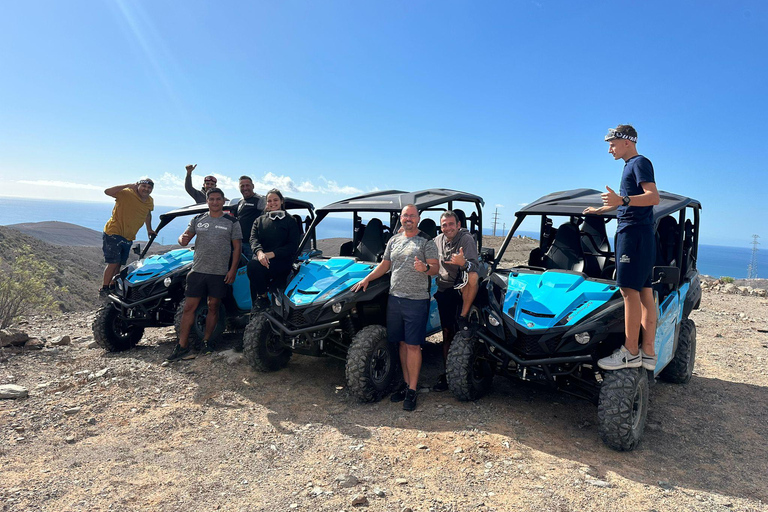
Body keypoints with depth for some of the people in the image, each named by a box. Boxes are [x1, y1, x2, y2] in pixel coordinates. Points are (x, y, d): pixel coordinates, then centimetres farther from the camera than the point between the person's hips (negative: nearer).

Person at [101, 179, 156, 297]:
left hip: (128, 238, 6)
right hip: (113, 234, -6)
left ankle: (112, 287, 20)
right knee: (113, 263, -10)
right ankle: (104, 289, 3)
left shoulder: (150, 202, 7)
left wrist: (149, 229, 23)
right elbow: (107, 191, -25)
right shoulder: (126, 194, -13)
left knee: (119, 265, 10)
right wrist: (128, 185, -26)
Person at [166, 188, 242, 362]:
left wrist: (233, 270, -6)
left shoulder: (232, 222, 4)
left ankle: (206, 341, 21)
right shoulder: (197, 219, 11)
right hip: (198, 270, 2)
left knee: (213, 307, 7)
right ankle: (182, 347, 3)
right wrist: (183, 239, -13)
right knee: (189, 307, -1)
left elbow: (236, 248, 2)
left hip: (220, 273, -1)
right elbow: (185, 238, 12)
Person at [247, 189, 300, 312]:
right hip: (261, 258, 4)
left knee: (254, 266, -32)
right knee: (253, 264, -32)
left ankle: (262, 298, -13)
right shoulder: (259, 220, 23)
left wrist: (271, 254, -15)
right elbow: (253, 239, 6)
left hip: (282, 260, -4)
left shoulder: (290, 221, 11)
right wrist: (259, 252, -19)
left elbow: (293, 245, -1)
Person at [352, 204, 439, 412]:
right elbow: (384, 265, 22)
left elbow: (436, 268, -6)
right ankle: (406, 383, 22)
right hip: (394, 298, 5)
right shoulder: (394, 240, 16)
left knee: (413, 346, -5)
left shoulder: (426, 241, 0)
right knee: (402, 343, 10)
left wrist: (425, 268, -27)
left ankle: (412, 390, 4)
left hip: (417, 300, -5)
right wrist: (367, 279, 11)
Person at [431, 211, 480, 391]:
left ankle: (463, 317, -22)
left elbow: (475, 265, -26)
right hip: (444, 290, 4)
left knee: (472, 276, -38)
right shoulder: (438, 241, 4)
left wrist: (464, 263, -47)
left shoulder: (467, 239, -12)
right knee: (447, 332, 4)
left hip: (461, 288, -4)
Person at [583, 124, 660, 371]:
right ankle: (648, 353, 6)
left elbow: (653, 196, -19)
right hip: (635, 233, 10)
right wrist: (600, 210, 48)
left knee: (629, 289, -13)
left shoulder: (640, 162, -5)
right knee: (644, 291, 5)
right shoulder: (631, 165, 25)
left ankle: (630, 352, -13)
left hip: (634, 231, -10)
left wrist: (622, 200, -31)